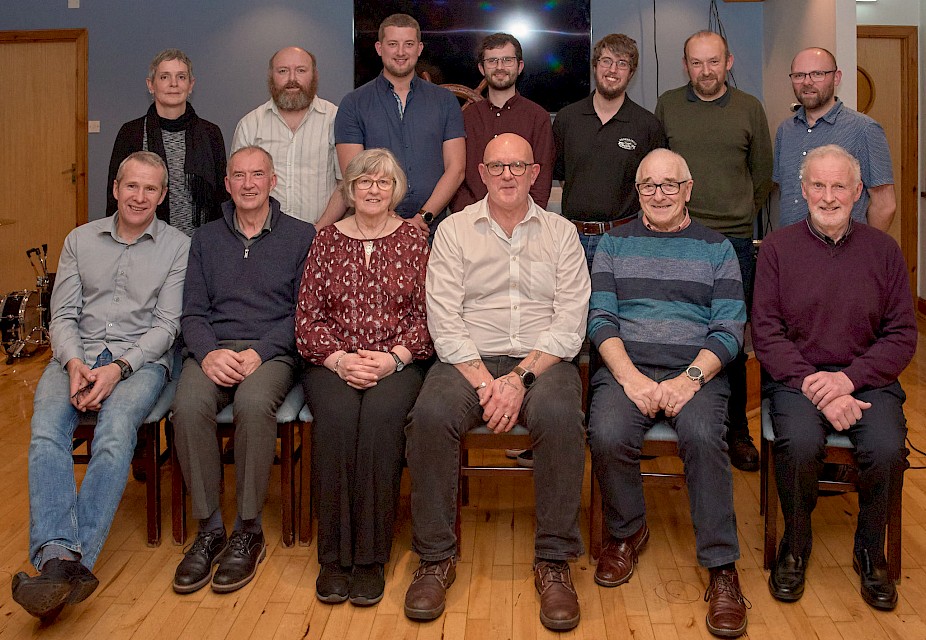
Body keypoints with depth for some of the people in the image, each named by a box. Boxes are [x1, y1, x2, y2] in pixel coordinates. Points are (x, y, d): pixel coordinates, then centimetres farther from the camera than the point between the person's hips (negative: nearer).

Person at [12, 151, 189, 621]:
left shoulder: (177, 247, 7)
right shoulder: (80, 240, 15)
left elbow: (166, 323, 0)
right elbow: (63, 315, 10)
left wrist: (119, 367, -16)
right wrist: (74, 363, -11)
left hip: (141, 360, -2)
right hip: (77, 354, 2)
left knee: (115, 434, -33)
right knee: (46, 430, -28)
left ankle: (66, 561, -38)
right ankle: (61, 560, -41)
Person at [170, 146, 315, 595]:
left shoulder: (301, 236, 9)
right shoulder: (206, 239, 18)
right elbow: (193, 312, 10)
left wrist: (258, 353, -14)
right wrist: (208, 352, -12)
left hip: (272, 351, -2)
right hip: (213, 350, 3)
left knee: (254, 404, -36)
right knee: (189, 406, -31)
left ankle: (249, 531, -20)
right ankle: (209, 528, -16)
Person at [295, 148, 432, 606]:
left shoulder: (414, 241, 10)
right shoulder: (326, 241, 13)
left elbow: (427, 316, 3)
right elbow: (306, 318, 7)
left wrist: (393, 358, -13)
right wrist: (338, 359, -10)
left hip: (397, 363, -1)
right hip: (333, 364, 1)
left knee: (380, 414, -33)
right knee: (336, 415, -32)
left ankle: (371, 556, -24)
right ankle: (334, 555, -22)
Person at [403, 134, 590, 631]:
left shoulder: (560, 233, 10)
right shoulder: (454, 230, 9)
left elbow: (569, 324, 0)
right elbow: (444, 320, -2)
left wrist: (521, 377, -14)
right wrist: (484, 383, -15)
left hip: (542, 360, 0)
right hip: (470, 360, 0)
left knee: (559, 414, -33)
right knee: (432, 413, -31)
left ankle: (554, 561, -19)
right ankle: (436, 558, -15)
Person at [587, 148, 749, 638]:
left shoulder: (716, 248, 14)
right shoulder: (614, 243, 16)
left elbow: (729, 330, 4)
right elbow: (600, 318, 5)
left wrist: (690, 378, -14)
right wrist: (630, 376, -12)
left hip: (697, 372, 0)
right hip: (625, 368, 1)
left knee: (703, 436, -33)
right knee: (607, 436, -30)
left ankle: (722, 568, -19)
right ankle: (627, 532, 0)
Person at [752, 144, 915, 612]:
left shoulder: (883, 249, 7)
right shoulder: (778, 247, 3)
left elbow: (903, 336, 4)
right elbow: (766, 333, -3)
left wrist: (849, 378, -13)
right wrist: (816, 388, -16)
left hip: (867, 377, 1)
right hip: (796, 376, -1)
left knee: (887, 450, -27)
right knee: (800, 443, -31)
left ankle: (871, 552, 2)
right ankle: (795, 547, -2)